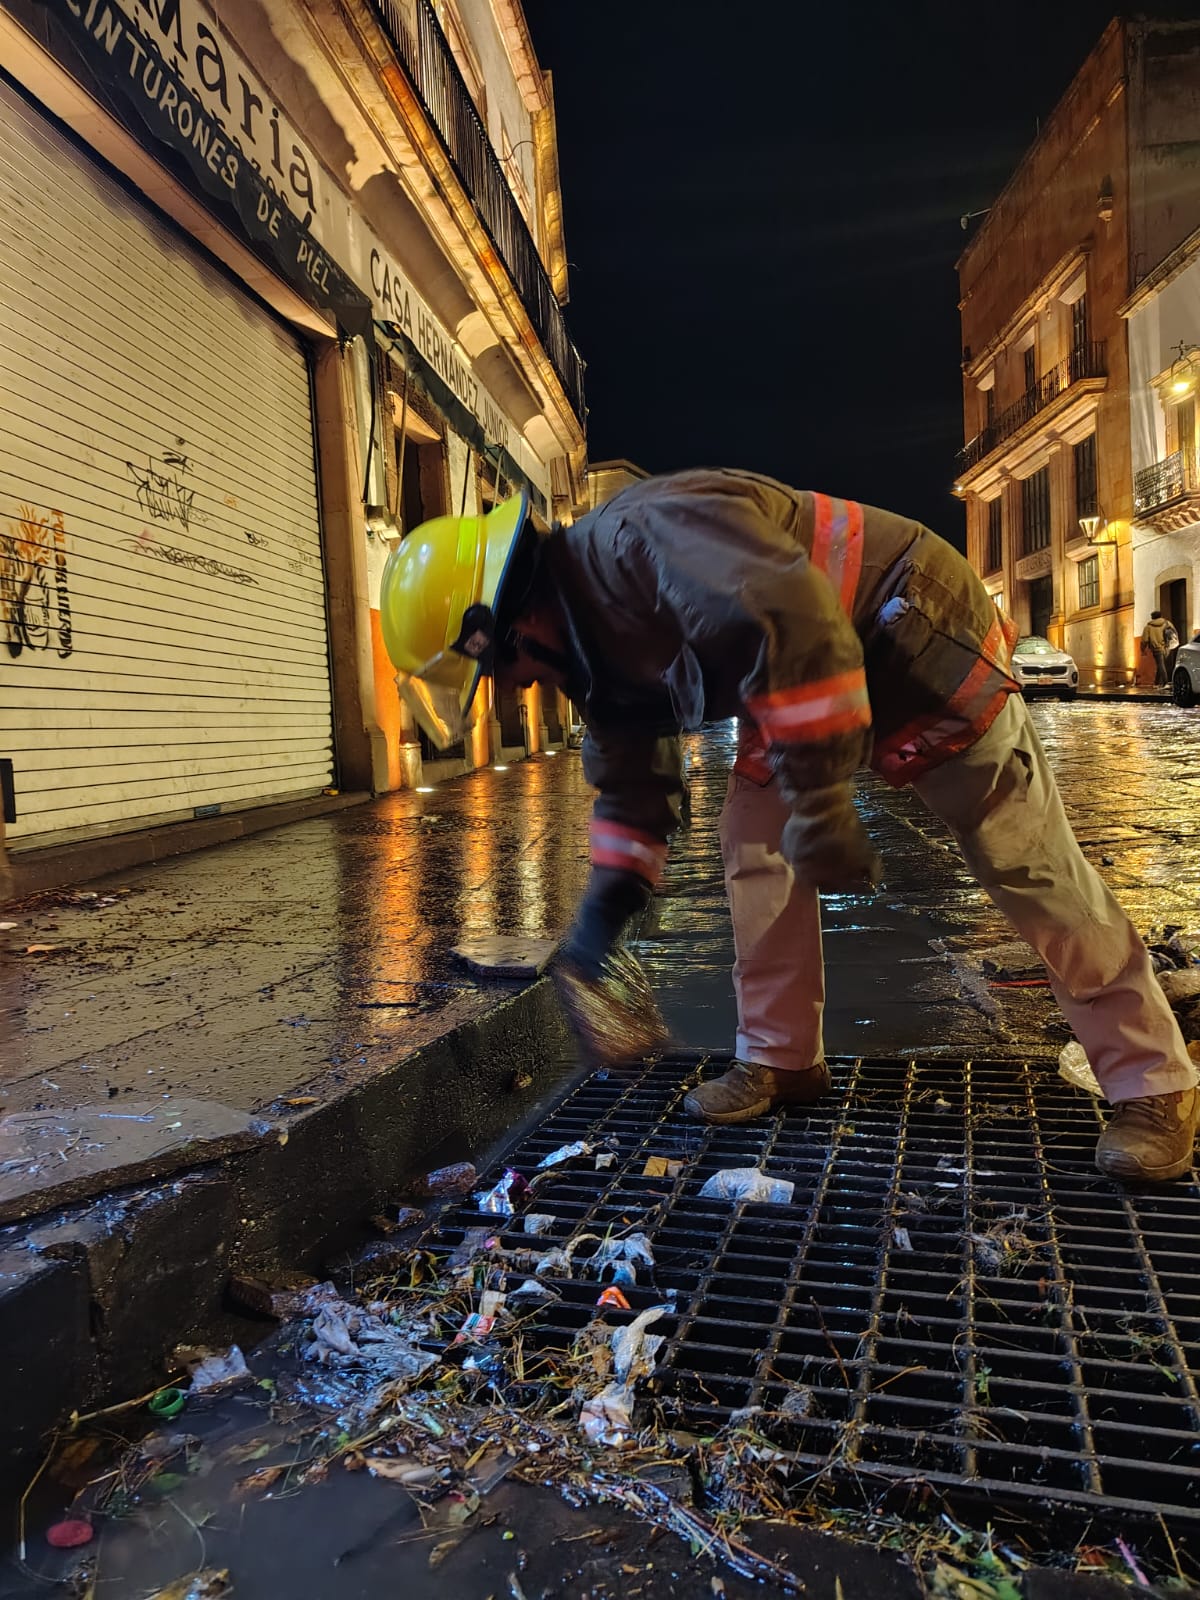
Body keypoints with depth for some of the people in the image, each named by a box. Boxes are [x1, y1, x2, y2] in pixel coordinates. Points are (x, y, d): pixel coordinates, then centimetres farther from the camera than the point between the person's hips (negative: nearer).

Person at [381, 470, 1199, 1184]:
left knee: (1030, 868, -5)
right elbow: (632, 784, 14)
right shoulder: (593, 633, 5)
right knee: (754, 842, 4)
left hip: (922, 644, -9)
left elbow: (792, 620, -39)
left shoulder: (639, 535, -26)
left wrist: (822, 803, -34)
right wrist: (604, 908, 8)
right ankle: (780, 1059, 17)